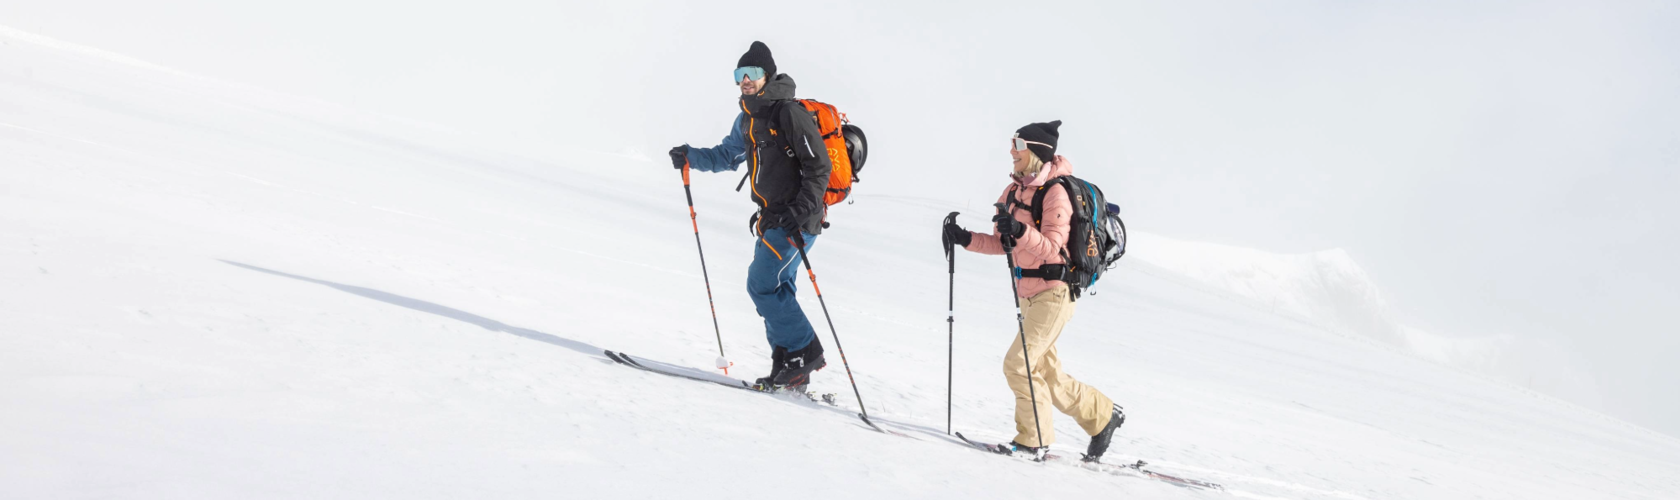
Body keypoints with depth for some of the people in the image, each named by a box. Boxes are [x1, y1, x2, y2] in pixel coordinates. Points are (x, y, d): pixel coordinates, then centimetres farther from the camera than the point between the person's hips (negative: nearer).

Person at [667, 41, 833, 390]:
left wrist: (801, 211, -25)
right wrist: (690, 157, 12)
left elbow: (819, 166, -17)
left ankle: (804, 352, -3)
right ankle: (788, 367, 14)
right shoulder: (747, 118, 14)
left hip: (798, 219, -9)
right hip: (773, 218, 9)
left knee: (762, 284, -12)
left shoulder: (790, 113, -15)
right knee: (774, 289, 9)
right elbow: (727, 156, 28)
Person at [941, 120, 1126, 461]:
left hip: (1055, 292, -9)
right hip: (1029, 294, 9)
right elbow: (1002, 243, 13)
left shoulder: (1056, 192, -15)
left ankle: (1033, 438, -3)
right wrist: (966, 239, -1)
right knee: (1047, 374, 15)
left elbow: (1052, 251, -23)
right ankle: (1103, 416, 32)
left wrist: (1020, 231, -38)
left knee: (1019, 364, -15)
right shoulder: (1014, 190, 8)